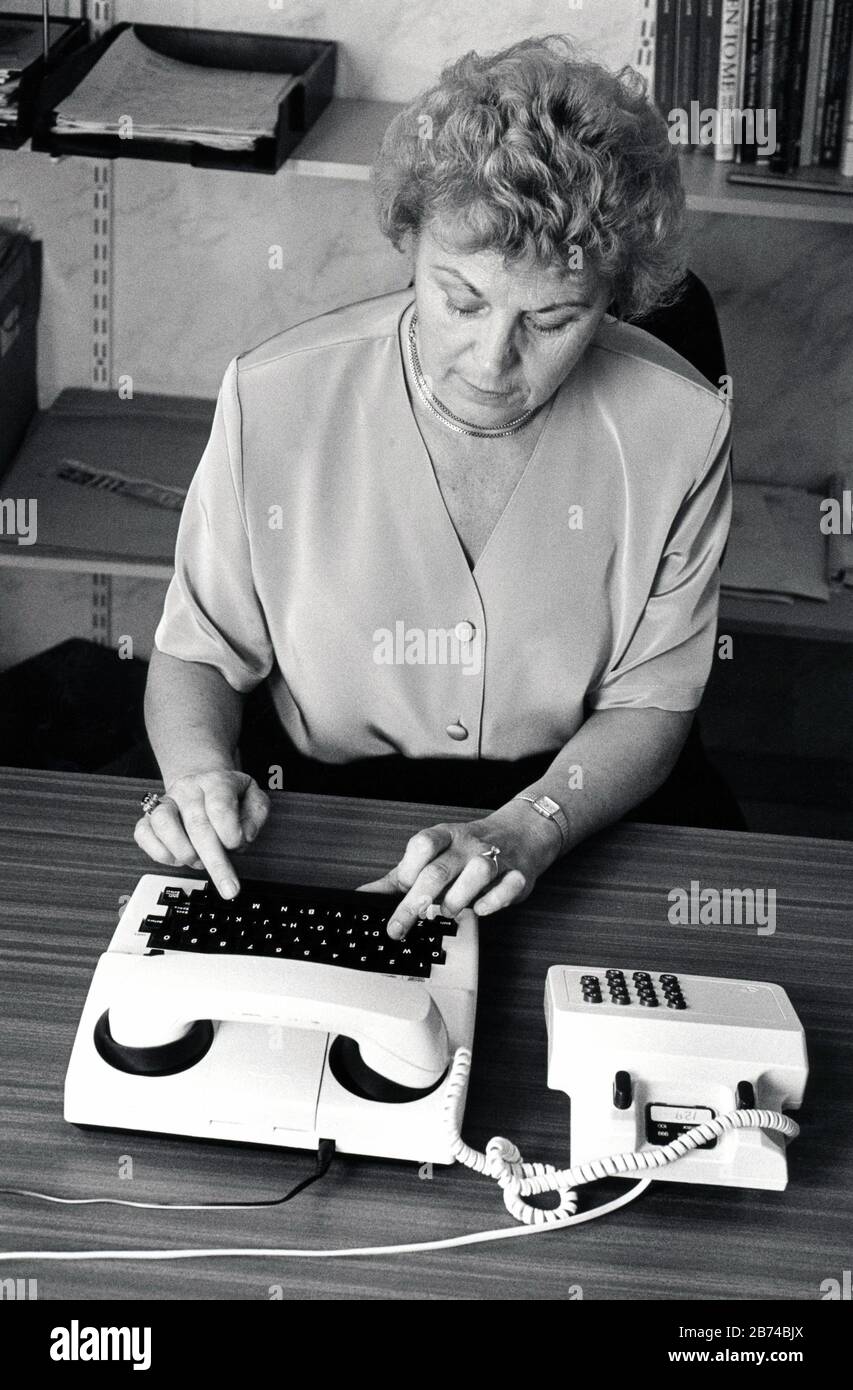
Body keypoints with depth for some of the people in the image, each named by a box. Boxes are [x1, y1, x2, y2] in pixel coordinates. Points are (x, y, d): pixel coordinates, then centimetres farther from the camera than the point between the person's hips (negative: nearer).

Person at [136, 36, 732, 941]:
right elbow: (196, 654, 0)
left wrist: (528, 827, -23)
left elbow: (651, 703, -3)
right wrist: (198, 772, -23)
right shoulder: (274, 401, -12)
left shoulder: (676, 430, -12)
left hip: (577, 830, 3)